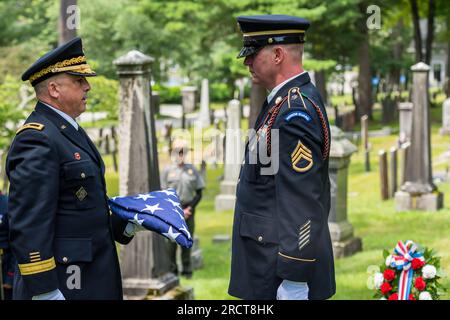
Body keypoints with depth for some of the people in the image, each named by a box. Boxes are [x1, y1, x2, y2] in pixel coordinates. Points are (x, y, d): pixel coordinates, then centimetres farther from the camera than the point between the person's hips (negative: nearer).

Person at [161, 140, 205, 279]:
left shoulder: (192, 170, 7)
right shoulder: (167, 170, 3)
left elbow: (199, 193, 9)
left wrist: (189, 209, -3)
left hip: (188, 210, 2)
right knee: (171, 241, -4)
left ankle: (187, 270, 13)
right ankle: (172, 269, 6)